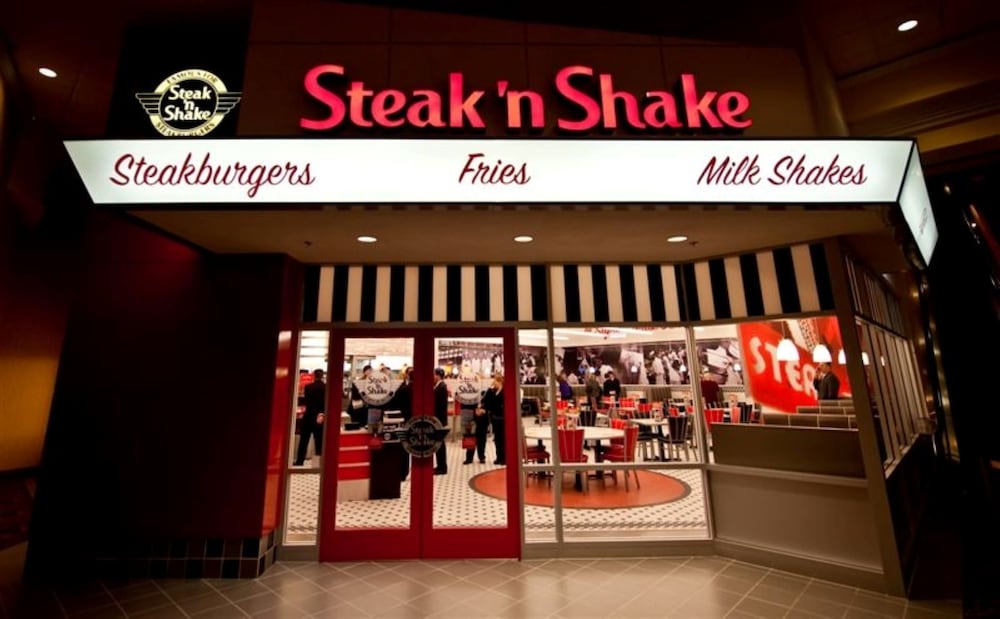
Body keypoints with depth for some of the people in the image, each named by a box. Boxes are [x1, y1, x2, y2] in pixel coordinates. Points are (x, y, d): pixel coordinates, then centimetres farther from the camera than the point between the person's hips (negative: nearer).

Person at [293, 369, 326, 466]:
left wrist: (317, 414, -13)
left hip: (309, 417, -1)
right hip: (322, 418, 1)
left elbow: (308, 402, -12)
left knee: (304, 440, 10)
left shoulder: (308, 387, -8)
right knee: (320, 441, 7)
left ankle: (299, 461, 14)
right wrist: (322, 414, -2)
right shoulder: (327, 387, -4)